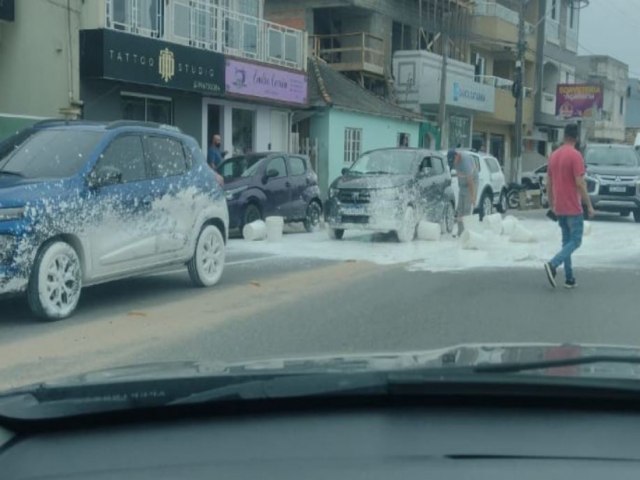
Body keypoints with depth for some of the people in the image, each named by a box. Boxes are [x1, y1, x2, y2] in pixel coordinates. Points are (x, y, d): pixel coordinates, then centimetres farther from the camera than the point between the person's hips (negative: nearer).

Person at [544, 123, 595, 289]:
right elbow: (580, 183, -17)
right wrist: (589, 205, -11)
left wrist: (551, 204, 22)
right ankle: (553, 265, -20)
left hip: (559, 208, 7)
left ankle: (569, 278, 12)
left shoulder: (553, 155, 8)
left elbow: (548, 182, 13)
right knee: (575, 241, -1)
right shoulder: (575, 155, -13)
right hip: (573, 208, -7)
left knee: (567, 241, 13)